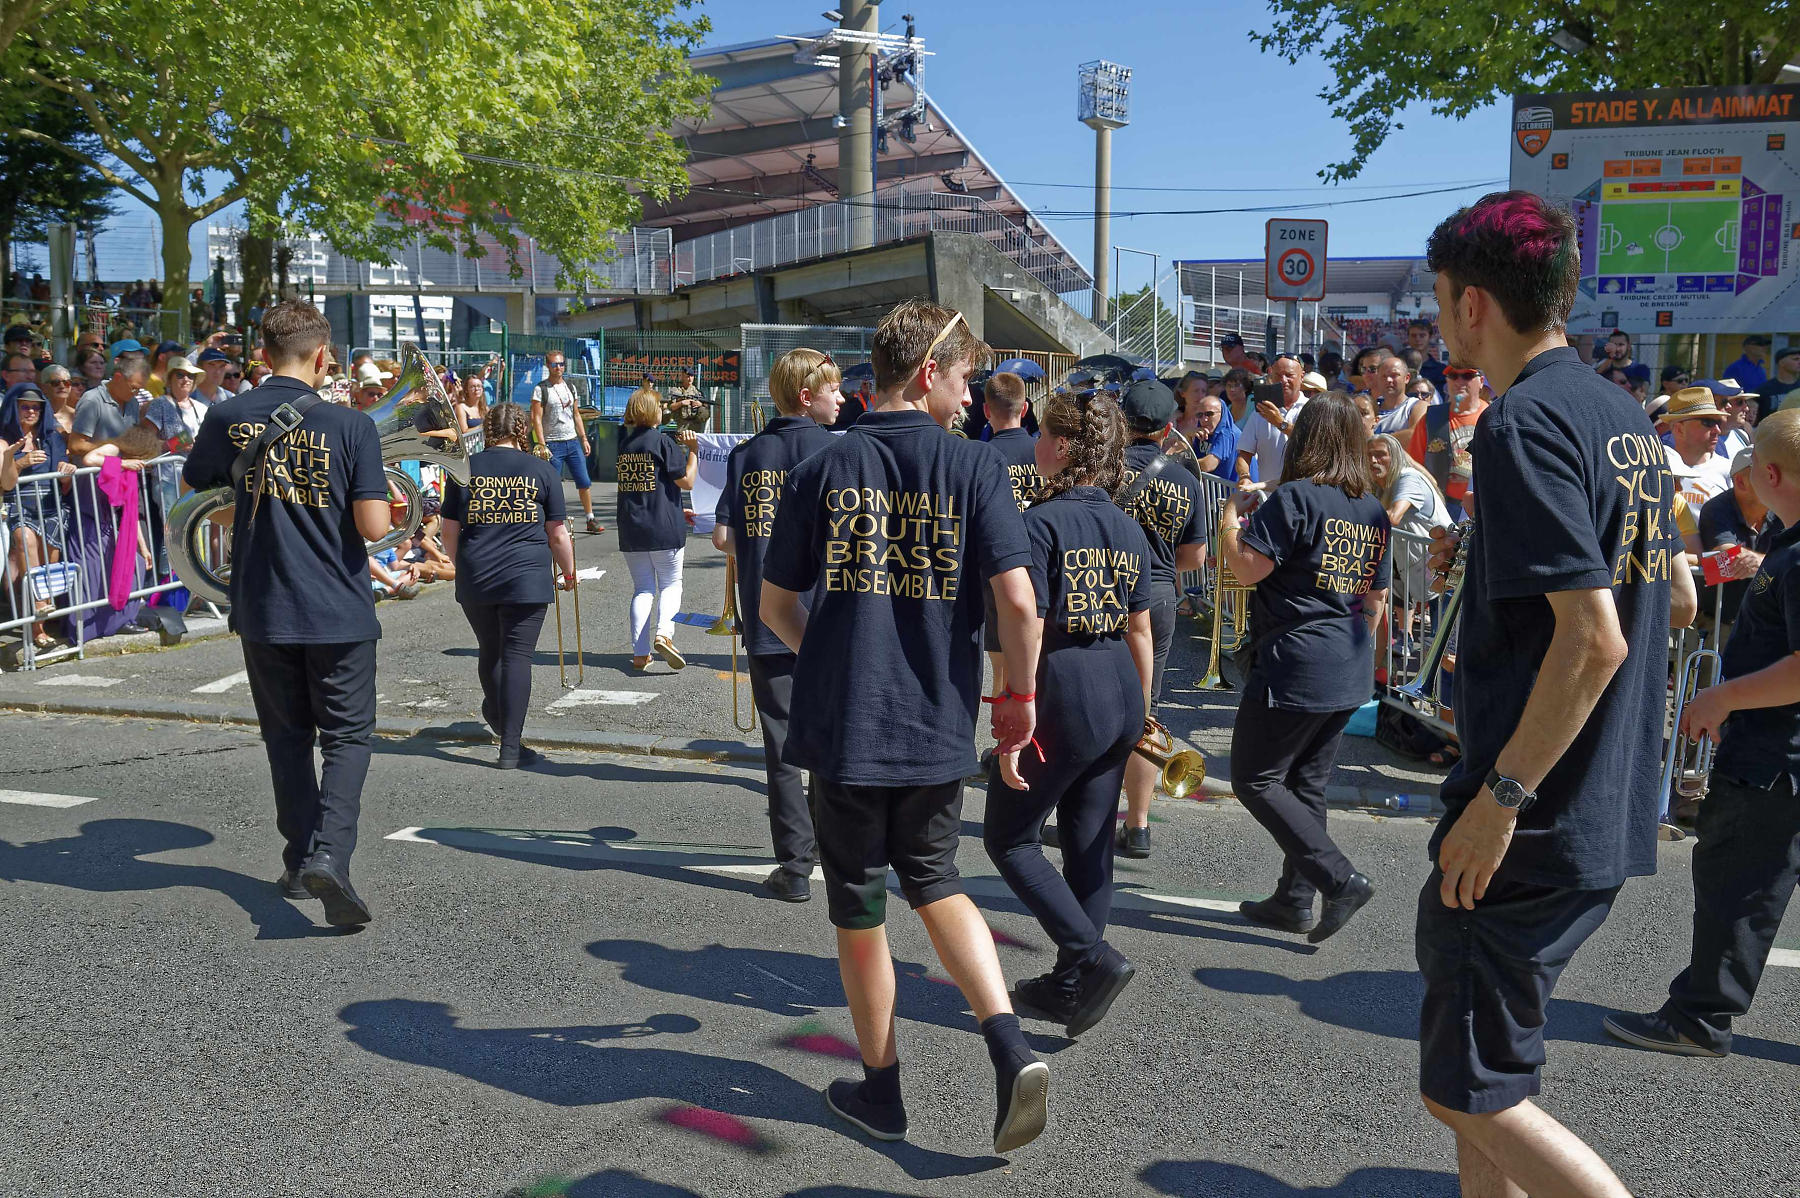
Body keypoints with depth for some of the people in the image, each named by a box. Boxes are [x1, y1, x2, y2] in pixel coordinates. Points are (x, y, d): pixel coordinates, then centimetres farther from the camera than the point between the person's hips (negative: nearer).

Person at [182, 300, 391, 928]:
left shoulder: (228, 418, -2)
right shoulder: (351, 426, -11)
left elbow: (192, 494, 12)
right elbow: (373, 527, -14)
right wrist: (382, 503, 7)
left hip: (262, 610, 3)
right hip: (339, 610, -3)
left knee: (287, 737, 18)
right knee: (347, 737, 7)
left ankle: (300, 861, 23)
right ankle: (329, 854, -12)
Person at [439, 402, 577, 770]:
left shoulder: (465, 468, 5)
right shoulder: (542, 470, 0)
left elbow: (448, 530, 8)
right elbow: (557, 534, 2)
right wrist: (568, 573, 18)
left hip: (474, 580, 3)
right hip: (526, 579, -3)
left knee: (489, 651, 19)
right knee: (517, 656, -1)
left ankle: (497, 716, 41)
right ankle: (510, 747, -2)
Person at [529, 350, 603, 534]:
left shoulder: (570, 387, 12)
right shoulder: (540, 389, -5)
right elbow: (536, 418, -10)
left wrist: (584, 439, 12)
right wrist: (542, 445, -17)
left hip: (573, 442, 5)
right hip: (553, 444, -5)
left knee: (584, 483, 4)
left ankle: (591, 520, 13)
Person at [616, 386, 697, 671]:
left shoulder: (623, 442, 7)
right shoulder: (664, 442, -9)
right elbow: (687, 482, -10)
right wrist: (692, 450, 1)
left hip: (630, 529, 4)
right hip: (664, 528, -4)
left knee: (642, 588, 11)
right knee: (670, 584, 8)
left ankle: (640, 653, 5)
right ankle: (663, 633, -17)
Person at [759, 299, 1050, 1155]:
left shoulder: (822, 469, -1)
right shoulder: (973, 465, -5)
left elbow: (775, 606, 3)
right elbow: (1018, 602, -13)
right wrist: (1021, 696, 2)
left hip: (843, 725, 0)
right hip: (938, 726, 1)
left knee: (860, 909, 14)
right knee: (934, 880, 21)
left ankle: (880, 1089, 29)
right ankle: (1010, 1046, 4)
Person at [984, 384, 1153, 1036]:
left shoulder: (1042, 522, -14)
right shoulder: (1128, 528, 8)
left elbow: (1027, 630, -18)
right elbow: (1140, 630, 13)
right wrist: (1140, 713, 22)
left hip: (1062, 698, -7)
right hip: (1119, 698, 8)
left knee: (1009, 839, 8)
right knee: (1089, 846, 15)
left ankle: (1095, 956, -1)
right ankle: (1070, 985, 25)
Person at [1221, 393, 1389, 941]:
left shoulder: (1296, 497, -13)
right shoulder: (1374, 510, 11)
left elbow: (1249, 568, -18)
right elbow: (1377, 598, 18)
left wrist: (1230, 527, 1)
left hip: (1294, 666, -8)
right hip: (1349, 676, 8)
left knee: (1256, 780, 2)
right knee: (1307, 784, 15)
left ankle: (1340, 879, -5)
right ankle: (1295, 900, 21)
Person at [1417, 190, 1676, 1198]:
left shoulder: (1524, 423, -18)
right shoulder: (1625, 415, 11)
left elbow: (1592, 638, -25)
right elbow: (1670, 589, 21)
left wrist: (1500, 797, -21)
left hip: (1538, 823, -10)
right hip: (1613, 809, 10)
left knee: (1470, 1093, 1)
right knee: (1483, 1067, 22)